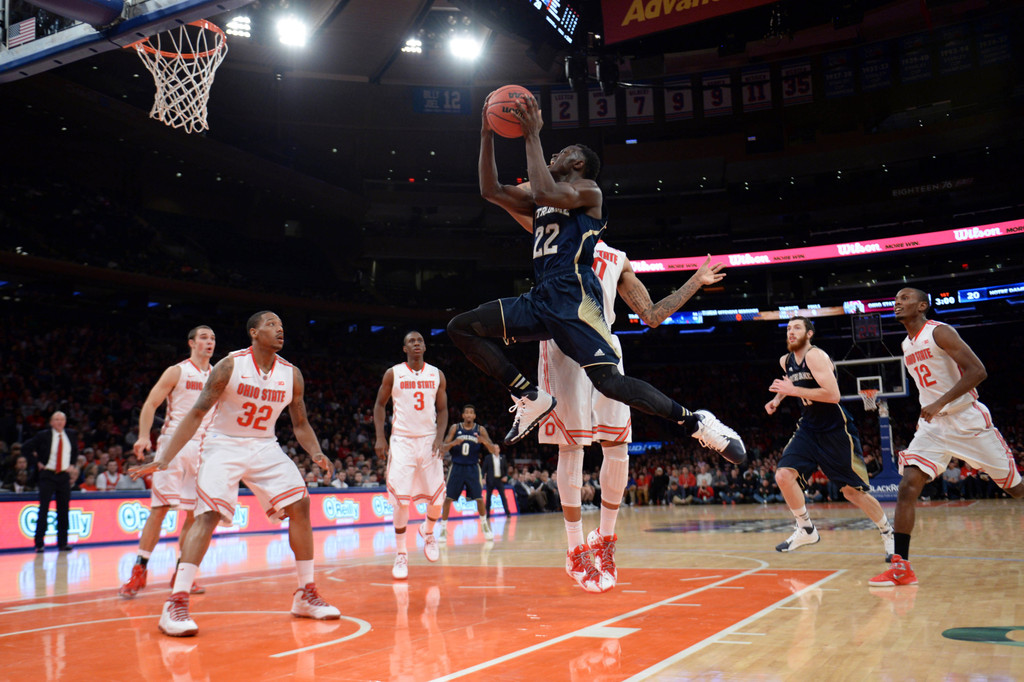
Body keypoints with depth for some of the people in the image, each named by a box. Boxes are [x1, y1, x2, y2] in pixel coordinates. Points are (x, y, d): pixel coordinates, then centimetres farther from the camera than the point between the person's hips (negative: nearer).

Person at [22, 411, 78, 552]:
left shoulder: (71, 435, 7)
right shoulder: (43, 435, -5)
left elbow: (75, 451, 24)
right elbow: (25, 447, 0)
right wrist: (36, 462, -4)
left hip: (64, 477, 3)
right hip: (47, 475, -3)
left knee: (64, 510, 5)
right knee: (44, 509, -5)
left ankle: (62, 543, 12)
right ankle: (39, 543, 0)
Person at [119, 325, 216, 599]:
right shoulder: (177, 371, 0)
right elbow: (150, 404, -4)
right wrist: (144, 437, -18)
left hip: (203, 448, 4)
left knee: (195, 513, 3)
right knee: (159, 507, -9)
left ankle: (182, 573, 12)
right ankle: (139, 571, -1)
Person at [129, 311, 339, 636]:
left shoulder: (291, 374, -3)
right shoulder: (230, 366, -15)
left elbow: (300, 424, 7)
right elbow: (196, 414, -15)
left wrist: (316, 453, -13)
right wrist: (163, 459, -23)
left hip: (265, 447, 5)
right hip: (223, 445, -4)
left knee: (300, 506, -6)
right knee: (208, 514, -21)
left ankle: (305, 596, 5)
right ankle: (176, 604, -18)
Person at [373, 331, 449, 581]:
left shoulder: (437, 375, 5)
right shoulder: (393, 374, 1)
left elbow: (443, 410, 8)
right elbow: (379, 405, 7)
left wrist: (439, 437, -6)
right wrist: (380, 437, -4)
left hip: (428, 440, 2)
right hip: (401, 440, -2)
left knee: (437, 498, 0)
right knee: (401, 500, -9)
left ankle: (428, 532, 32)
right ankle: (401, 555, 5)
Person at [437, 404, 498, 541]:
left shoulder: (481, 430, -2)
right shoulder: (455, 428, -1)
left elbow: (493, 450, -4)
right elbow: (443, 448, -3)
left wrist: (484, 442, -25)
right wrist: (453, 443, -24)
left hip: (472, 468, 0)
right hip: (457, 467, 0)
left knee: (479, 498, -2)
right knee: (448, 498, -3)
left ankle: (485, 525, 20)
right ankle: (443, 529, 8)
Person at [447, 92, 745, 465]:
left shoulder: (589, 191, 3)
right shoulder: (539, 200, 27)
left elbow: (544, 192, -16)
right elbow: (491, 190, 22)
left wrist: (532, 135, -8)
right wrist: (487, 135, 17)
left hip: (574, 296, -8)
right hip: (541, 298, 8)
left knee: (609, 381, -21)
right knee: (461, 327, 0)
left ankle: (696, 422, -5)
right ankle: (531, 397, 0)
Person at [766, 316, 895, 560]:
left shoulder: (815, 356, -18)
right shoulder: (785, 361, 7)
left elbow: (833, 394, -29)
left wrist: (793, 390, -26)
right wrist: (777, 399, 13)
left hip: (837, 430, -7)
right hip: (809, 428, 7)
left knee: (853, 491, -1)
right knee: (784, 475, -11)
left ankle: (887, 532, 23)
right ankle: (806, 530, 5)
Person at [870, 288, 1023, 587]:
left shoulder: (939, 332, -11)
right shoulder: (907, 345, 11)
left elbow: (977, 371, -20)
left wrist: (939, 403, -24)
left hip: (969, 420, -6)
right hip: (932, 425, 6)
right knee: (907, 487, -12)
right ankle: (901, 567, -12)